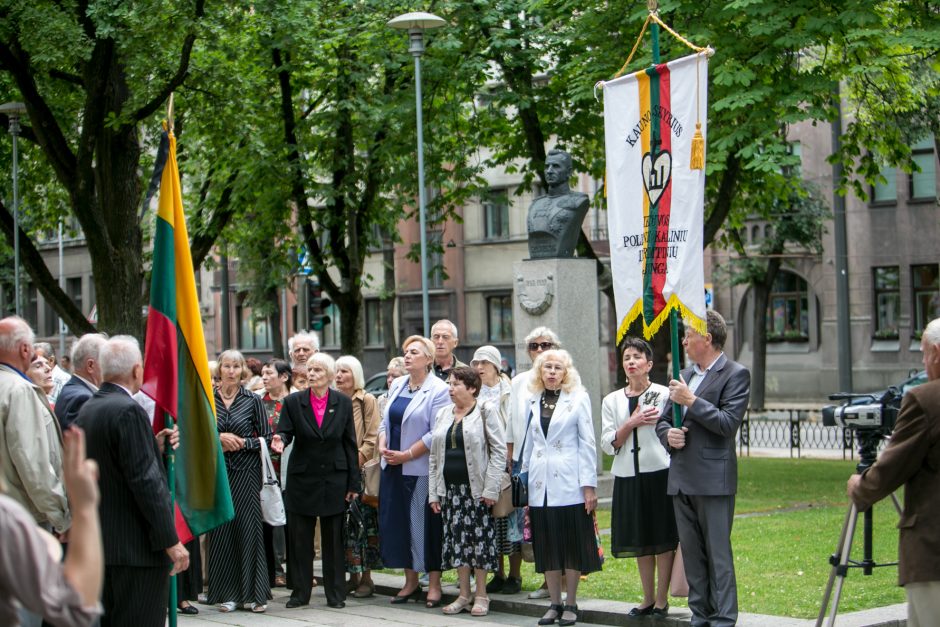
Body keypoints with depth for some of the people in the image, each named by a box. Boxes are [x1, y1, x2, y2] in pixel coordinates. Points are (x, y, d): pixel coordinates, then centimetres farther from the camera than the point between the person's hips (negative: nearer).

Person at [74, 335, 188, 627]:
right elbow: (145, 481, -20)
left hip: (99, 542, 9)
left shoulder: (86, 411, 11)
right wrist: (171, 541, -17)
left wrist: (154, 449, 16)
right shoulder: (129, 411, -17)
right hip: (136, 547, -9)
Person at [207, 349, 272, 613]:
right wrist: (219, 437, -12)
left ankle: (253, 593, 3)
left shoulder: (253, 400, 3)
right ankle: (226, 593, 8)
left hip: (246, 472, -1)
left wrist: (242, 443, -10)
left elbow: (266, 438, 4)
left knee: (249, 528, -3)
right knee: (221, 530, 0)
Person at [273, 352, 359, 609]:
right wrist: (280, 441, -30)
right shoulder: (293, 402, 0)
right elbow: (285, 431, -3)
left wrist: (353, 483, 0)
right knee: (300, 538, 3)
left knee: (333, 538, 4)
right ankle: (300, 592, 12)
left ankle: (336, 593, 11)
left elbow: (350, 443, 3)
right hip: (302, 479, 0)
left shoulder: (343, 402, 2)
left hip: (334, 479, 0)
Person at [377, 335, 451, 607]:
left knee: (425, 523, -3)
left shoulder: (438, 390, -9)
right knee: (397, 521, 8)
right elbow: (385, 420, 18)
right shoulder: (397, 385, 12)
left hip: (421, 469, -6)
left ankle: (434, 584, 6)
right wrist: (382, 444, -1)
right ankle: (410, 581, 18)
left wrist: (406, 455, -16)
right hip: (393, 468, 7)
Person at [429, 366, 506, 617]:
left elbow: (499, 451, -7)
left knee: (480, 539, -3)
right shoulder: (443, 415, 14)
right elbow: (434, 456, 15)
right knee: (457, 540, 6)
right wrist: (433, 492, 8)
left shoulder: (486, 411, -2)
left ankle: (481, 596, 6)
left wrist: (491, 489, -14)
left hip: (476, 488, -5)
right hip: (450, 489, 5)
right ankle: (464, 595, 14)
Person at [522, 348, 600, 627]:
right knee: (547, 547, 6)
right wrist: (523, 481, 11)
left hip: (568, 483, -4)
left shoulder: (578, 398, 0)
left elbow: (587, 444, -3)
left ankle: (571, 604, 8)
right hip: (540, 485, 4)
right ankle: (554, 604, 14)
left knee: (572, 545, 0)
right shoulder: (533, 402, 11)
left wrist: (589, 485, -9)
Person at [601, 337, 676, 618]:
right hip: (628, 476, 3)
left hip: (660, 472, -3)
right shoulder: (612, 401, 8)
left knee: (663, 538, 0)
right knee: (640, 540, 11)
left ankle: (662, 599, 9)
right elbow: (608, 444, 2)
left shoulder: (664, 395, -1)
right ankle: (648, 599, 21)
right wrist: (632, 423, -11)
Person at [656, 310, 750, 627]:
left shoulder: (735, 375, -5)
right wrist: (668, 434, 0)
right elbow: (663, 421, 22)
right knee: (691, 552, 10)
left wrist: (691, 401, -16)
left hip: (713, 479, -7)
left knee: (718, 552, -4)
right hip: (681, 479, 7)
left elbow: (729, 423, -15)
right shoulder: (684, 376, 17)